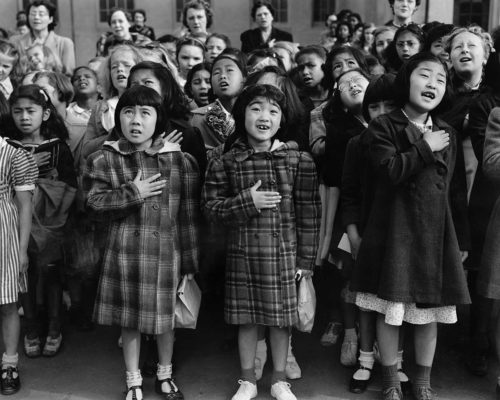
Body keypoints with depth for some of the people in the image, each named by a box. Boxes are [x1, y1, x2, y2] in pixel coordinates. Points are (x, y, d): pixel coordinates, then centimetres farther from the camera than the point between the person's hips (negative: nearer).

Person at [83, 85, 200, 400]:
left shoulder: (180, 160, -2)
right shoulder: (104, 160, 0)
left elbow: (188, 216, 0)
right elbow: (95, 204, -6)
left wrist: (189, 262, 1)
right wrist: (132, 194, -16)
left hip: (166, 251, 0)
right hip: (125, 252, 0)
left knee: (166, 317, 14)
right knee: (129, 320, 10)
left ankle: (165, 374, 38)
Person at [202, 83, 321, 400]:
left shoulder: (299, 160, -4)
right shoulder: (225, 162, -2)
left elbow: (309, 213, -2)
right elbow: (210, 206, -1)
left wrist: (305, 259, -2)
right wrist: (247, 202, -17)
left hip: (284, 253, 0)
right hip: (242, 254, 1)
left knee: (281, 320, 10)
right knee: (246, 319, 12)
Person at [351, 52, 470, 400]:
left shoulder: (448, 134, 10)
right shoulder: (383, 127, -1)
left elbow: (458, 192, 11)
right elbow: (390, 169, -18)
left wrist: (462, 240, 11)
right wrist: (426, 149, -11)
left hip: (437, 234, 4)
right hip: (394, 231, -3)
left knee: (431, 311, 10)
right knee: (390, 309, 3)